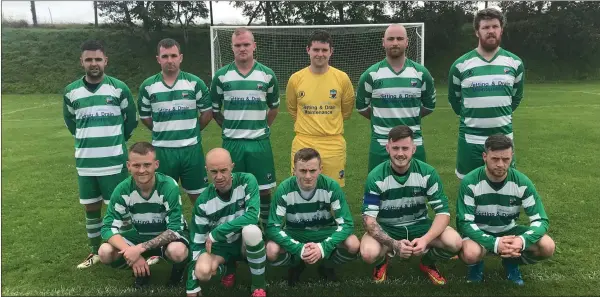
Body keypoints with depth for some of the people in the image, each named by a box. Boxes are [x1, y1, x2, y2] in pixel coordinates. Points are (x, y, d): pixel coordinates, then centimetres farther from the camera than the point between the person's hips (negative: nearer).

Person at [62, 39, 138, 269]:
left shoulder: (119, 88, -4)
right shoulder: (71, 91, 4)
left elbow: (132, 119, 7)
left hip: (114, 161, -3)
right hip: (84, 162, 3)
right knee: (91, 208, 13)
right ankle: (96, 252, 28)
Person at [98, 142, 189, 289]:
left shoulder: (169, 187, -26)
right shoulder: (122, 190, -17)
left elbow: (174, 229, -26)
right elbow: (108, 227, -17)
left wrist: (140, 249, -35)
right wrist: (131, 253, -33)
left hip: (168, 235, -3)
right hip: (139, 235, 3)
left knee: (177, 252, -37)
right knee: (105, 253, -21)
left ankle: (179, 266, 0)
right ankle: (143, 268, 5)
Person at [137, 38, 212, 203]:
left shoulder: (195, 83, -2)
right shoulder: (148, 86, 0)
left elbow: (207, 112, 5)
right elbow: (144, 116, 11)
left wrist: (191, 130, 6)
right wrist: (162, 131, 9)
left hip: (191, 148, 0)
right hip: (161, 150, 1)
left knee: (198, 193, 10)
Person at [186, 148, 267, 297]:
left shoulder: (247, 181, -17)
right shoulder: (203, 202, -12)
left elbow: (252, 216, -27)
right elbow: (197, 241, -7)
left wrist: (216, 233, -26)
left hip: (246, 241, -1)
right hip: (219, 245, 2)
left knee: (251, 229, -36)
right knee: (202, 272, -29)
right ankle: (226, 267, 9)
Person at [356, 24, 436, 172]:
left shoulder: (421, 73, 2)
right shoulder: (371, 74, -3)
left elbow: (429, 105, 16)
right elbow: (361, 106, 10)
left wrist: (410, 118, 12)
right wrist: (380, 119, 9)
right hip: (381, 145, -1)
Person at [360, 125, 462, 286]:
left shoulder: (427, 173, -13)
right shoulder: (376, 177, -18)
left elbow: (443, 212, -13)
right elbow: (369, 218, -20)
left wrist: (425, 239, -31)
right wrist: (394, 244, -36)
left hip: (418, 225, 2)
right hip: (386, 228, -2)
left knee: (455, 243, -24)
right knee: (369, 253, -33)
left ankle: (428, 263, 11)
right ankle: (381, 264, 7)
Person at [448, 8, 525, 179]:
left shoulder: (515, 63, 4)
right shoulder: (461, 65, -3)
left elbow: (516, 97, 18)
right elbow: (454, 99, 11)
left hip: (503, 136, 2)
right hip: (470, 138, -2)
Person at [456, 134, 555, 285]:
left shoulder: (522, 182, -14)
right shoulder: (470, 182, -22)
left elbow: (541, 220, -13)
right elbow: (465, 222, -22)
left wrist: (522, 240, -36)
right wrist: (494, 243, -38)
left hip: (508, 230, 3)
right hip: (479, 232, -3)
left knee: (547, 246, -22)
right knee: (470, 253, -37)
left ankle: (512, 262, 10)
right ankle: (477, 264, 3)